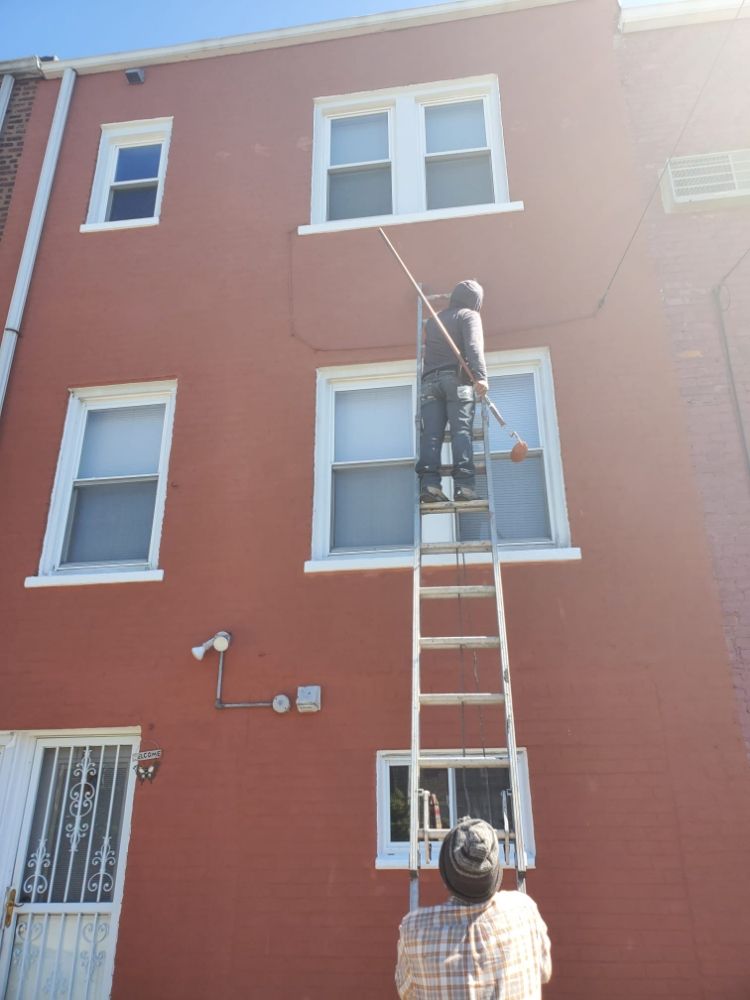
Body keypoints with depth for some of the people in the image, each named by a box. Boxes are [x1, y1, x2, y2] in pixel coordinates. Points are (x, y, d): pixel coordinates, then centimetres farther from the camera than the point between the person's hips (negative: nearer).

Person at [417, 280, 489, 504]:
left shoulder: (433, 320, 28)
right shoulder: (469, 316, 9)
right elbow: (474, 346, -8)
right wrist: (481, 375, -20)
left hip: (430, 380, 4)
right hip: (456, 378, -4)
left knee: (431, 434, -6)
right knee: (461, 431, -10)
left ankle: (429, 484, -19)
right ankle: (463, 485, -21)